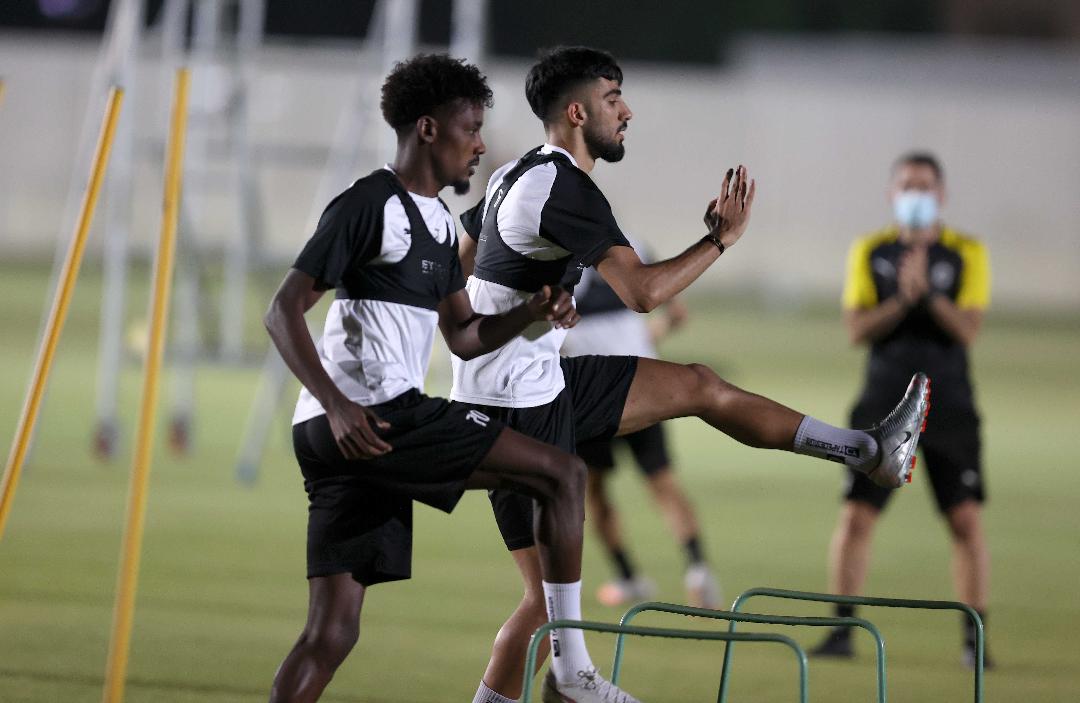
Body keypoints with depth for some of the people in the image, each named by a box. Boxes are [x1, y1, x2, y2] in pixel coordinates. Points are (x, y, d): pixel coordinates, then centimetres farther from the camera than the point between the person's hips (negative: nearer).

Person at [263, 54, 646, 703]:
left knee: (332, 632, 5)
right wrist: (337, 404, -23)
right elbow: (285, 312, -11)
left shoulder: (439, 221, 22)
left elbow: (464, 337, 26)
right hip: (363, 420, -10)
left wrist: (532, 312, 6)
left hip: (356, 434, 10)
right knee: (562, 473, -6)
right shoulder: (368, 205, -7)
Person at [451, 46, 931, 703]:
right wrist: (723, 237, -18)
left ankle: (872, 452, 19)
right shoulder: (566, 189, -21)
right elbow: (643, 292, -28)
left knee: (700, 386, 13)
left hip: (546, 381, 10)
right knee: (550, 589, -10)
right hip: (519, 407, -10)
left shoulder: (516, 175, 10)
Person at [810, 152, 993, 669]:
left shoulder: (967, 253, 1)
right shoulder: (869, 252, 5)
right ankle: (843, 628, 5)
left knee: (966, 519, -7)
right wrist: (903, 299, -19)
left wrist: (927, 292, -23)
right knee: (856, 515, -5)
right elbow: (857, 329, -4)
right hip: (883, 400, 1)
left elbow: (967, 329, -9)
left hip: (948, 405, -1)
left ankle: (975, 638, 1)